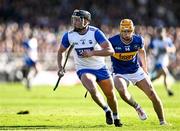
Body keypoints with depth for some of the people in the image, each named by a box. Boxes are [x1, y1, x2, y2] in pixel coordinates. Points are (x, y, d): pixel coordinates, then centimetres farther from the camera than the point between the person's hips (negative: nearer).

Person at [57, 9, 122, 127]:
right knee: (92, 90, -27)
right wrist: (60, 67, -7)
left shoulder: (95, 32, -18)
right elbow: (60, 52, 9)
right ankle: (107, 110, -1)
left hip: (100, 67, 0)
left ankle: (116, 117, 39)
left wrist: (92, 53, -35)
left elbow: (110, 50, -25)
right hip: (83, 69, 0)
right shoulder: (69, 36, -10)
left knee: (110, 94, 11)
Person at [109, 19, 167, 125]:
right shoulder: (112, 42, -20)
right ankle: (137, 107, -6)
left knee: (153, 95, -3)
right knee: (122, 91, -35)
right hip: (120, 74, -3)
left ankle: (162, 121, 13)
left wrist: (145, 70, 21)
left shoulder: (138, 40, -10)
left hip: (136, 71, 3)